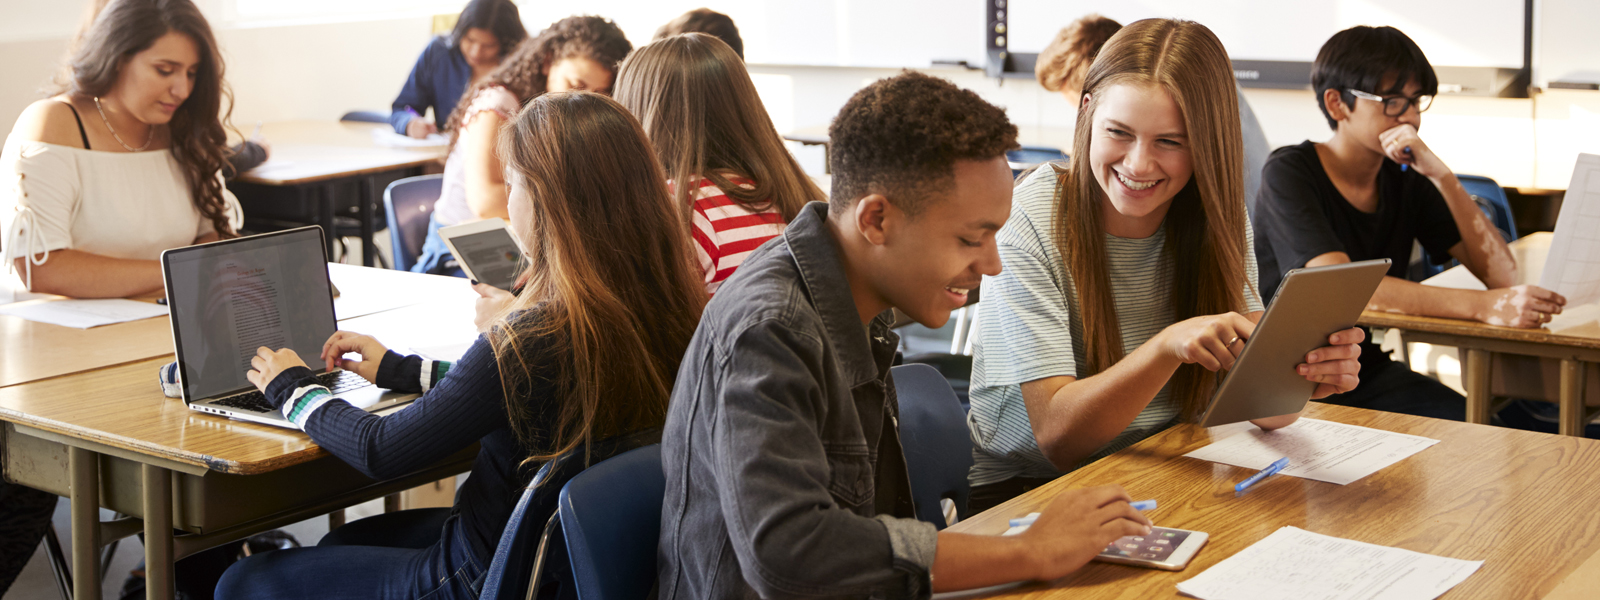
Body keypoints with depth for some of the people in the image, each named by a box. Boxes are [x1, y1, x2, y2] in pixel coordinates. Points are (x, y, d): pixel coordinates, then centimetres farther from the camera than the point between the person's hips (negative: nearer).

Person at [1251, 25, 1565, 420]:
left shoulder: (1407, 179, 6)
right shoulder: (1289, 174, -13)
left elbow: (1502, 273, -3)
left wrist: (1441, 175, -16)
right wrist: (1483, 306, -38)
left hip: (1370, 372, 5)